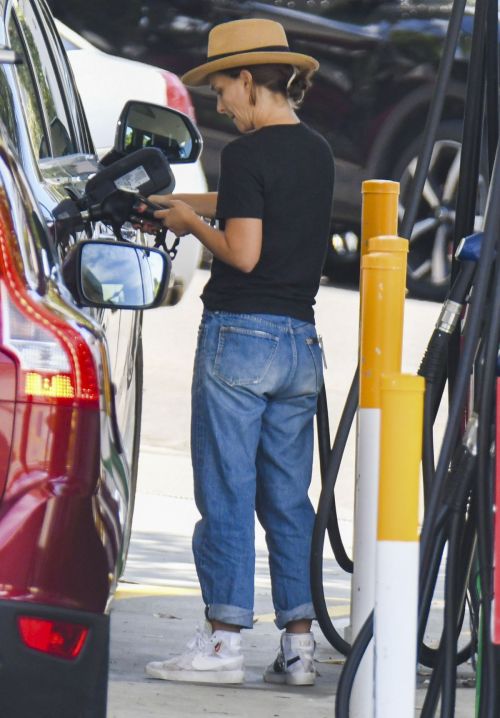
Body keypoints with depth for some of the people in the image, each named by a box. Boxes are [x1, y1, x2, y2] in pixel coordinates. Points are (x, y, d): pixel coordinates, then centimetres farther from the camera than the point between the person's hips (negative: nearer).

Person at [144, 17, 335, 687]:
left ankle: (223, 642, -3)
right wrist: (184, 201, 29)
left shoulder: (248, 153, -12)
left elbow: (243, 252, -17)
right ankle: (299, 645, 7)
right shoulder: (318, 153, 12)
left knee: (226, 496, -3)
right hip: (300, 340, 7)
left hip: (239, 335, -7)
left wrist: (193, 224, -1)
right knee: (288, 500, 9)